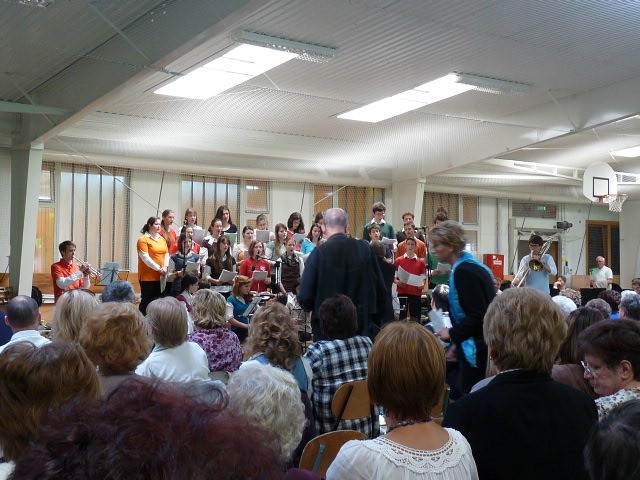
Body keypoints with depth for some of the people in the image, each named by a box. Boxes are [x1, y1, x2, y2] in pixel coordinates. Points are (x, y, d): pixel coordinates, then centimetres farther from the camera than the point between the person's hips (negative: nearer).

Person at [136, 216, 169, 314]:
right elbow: (145, 257, -14)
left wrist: (165, 267, -7)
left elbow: (166, 254, 12)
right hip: (148, 276, -6)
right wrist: (158, 268, -16)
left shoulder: (162, 239, 14)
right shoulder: (143, 239, -6)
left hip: (160, 277, 6)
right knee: (146, 301, -3)